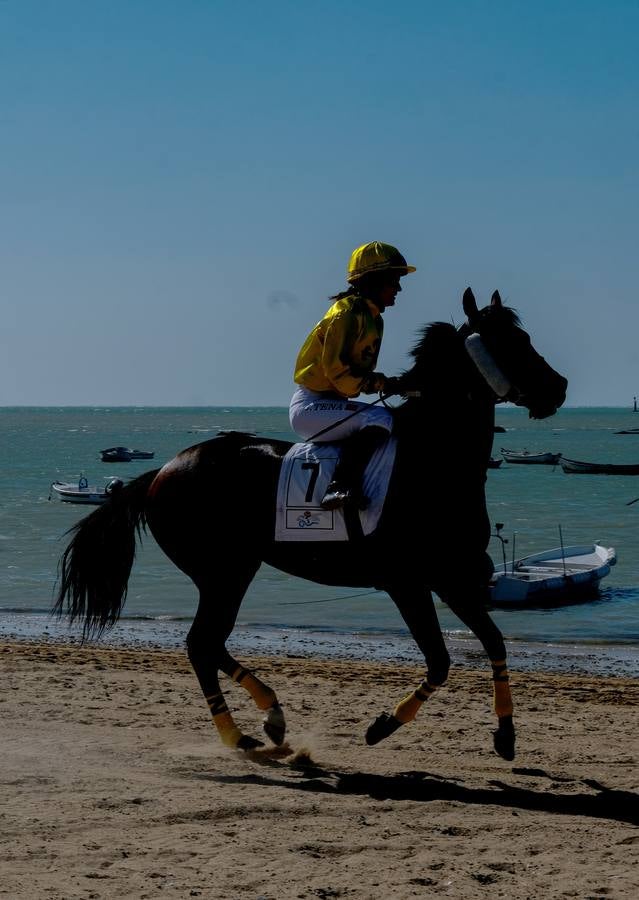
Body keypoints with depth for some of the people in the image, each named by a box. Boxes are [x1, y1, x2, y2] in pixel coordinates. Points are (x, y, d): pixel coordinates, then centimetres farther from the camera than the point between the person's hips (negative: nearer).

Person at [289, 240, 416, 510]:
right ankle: (339, 487, -35)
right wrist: (382, 383, -17)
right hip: (309, 407, -10)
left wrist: (385, 383, -2)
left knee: (395, 420, 12)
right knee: (380, 418, -26)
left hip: (329, 402, 10)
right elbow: (336, 368, -21)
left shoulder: (373, 318, 16)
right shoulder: (348, 312, -13)